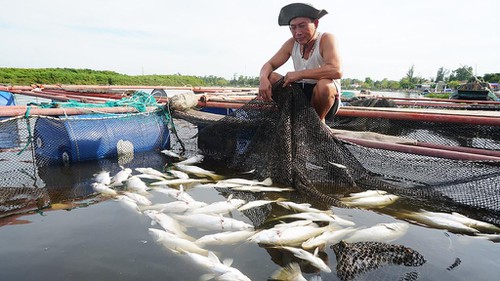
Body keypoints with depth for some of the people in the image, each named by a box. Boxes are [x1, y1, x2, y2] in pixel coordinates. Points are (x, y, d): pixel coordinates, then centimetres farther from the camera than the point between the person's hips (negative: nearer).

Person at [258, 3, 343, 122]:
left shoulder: (326, 39, -15)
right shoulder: (291, 43, 1)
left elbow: (337, 71, -31)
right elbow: (269, 65, 2)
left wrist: (300, 74, -29)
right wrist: (263, 79, -23)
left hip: (326, 98, -5)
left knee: (324, 85, -37)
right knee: (269, 77, -8)